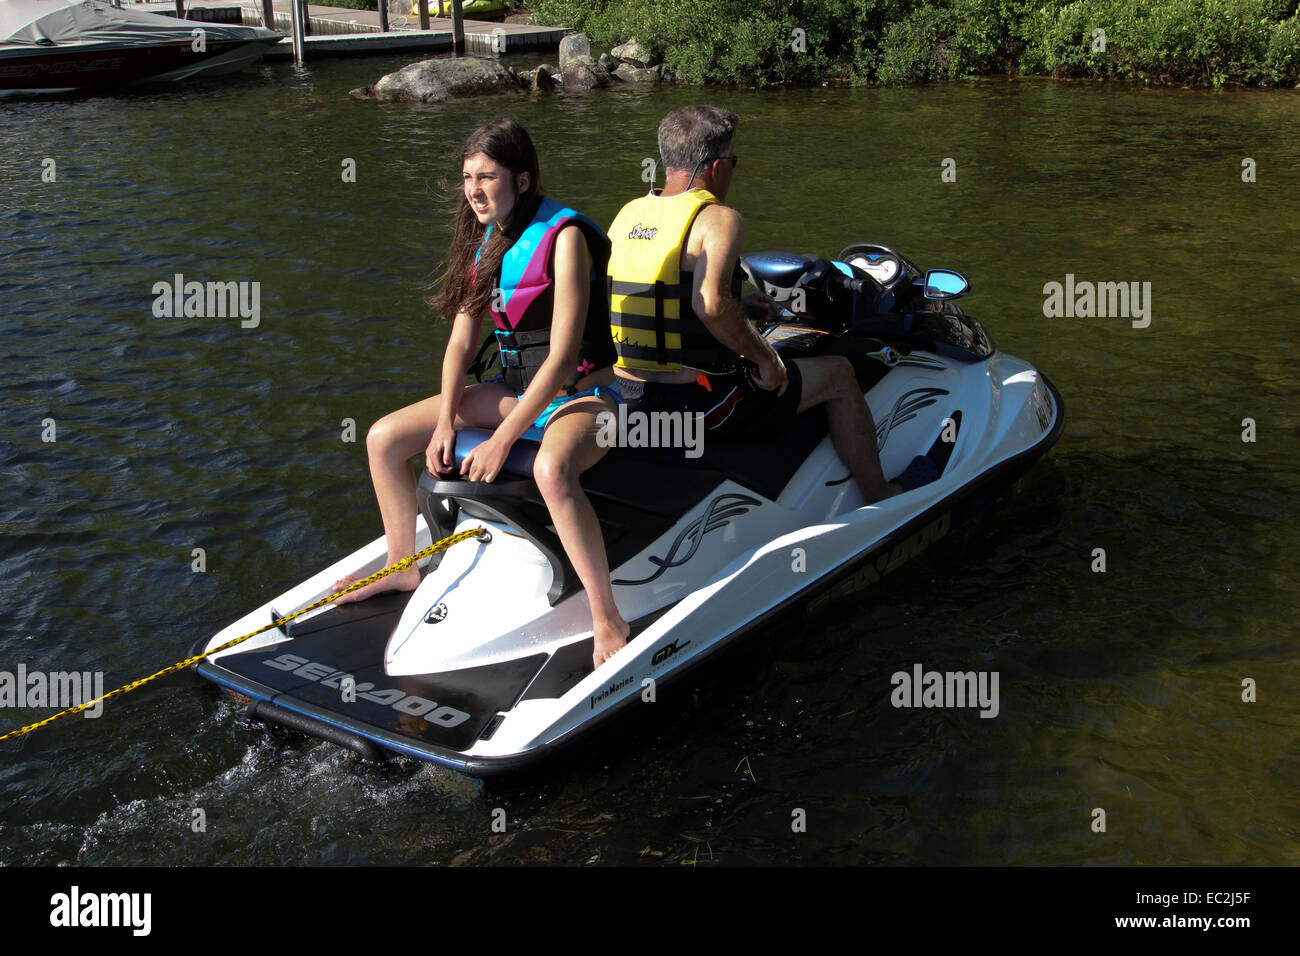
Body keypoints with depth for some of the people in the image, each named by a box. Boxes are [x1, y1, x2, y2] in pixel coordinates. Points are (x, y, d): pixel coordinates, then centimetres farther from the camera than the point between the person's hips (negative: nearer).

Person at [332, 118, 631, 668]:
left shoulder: (563, 236, -18)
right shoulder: (486, 241, 7)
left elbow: (563, 354, -24)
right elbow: (462, 340, 7)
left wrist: (502, 440, -26)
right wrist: (445, 422, -9)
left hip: (583, 393, -8)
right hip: (515, 389, 8)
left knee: (551, 470, -43)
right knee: (384, 438, 2)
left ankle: (607, 618, -31)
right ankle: (404, 565, 22)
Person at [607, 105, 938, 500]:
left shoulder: (627, 215, 7)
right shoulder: (719, 219, -16)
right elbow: (712, 305, -31)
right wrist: (766, 359, -16)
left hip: (627, 400, 8)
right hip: (697, 402, -8)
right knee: (838, 374, 11)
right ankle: (880, 496, 25)